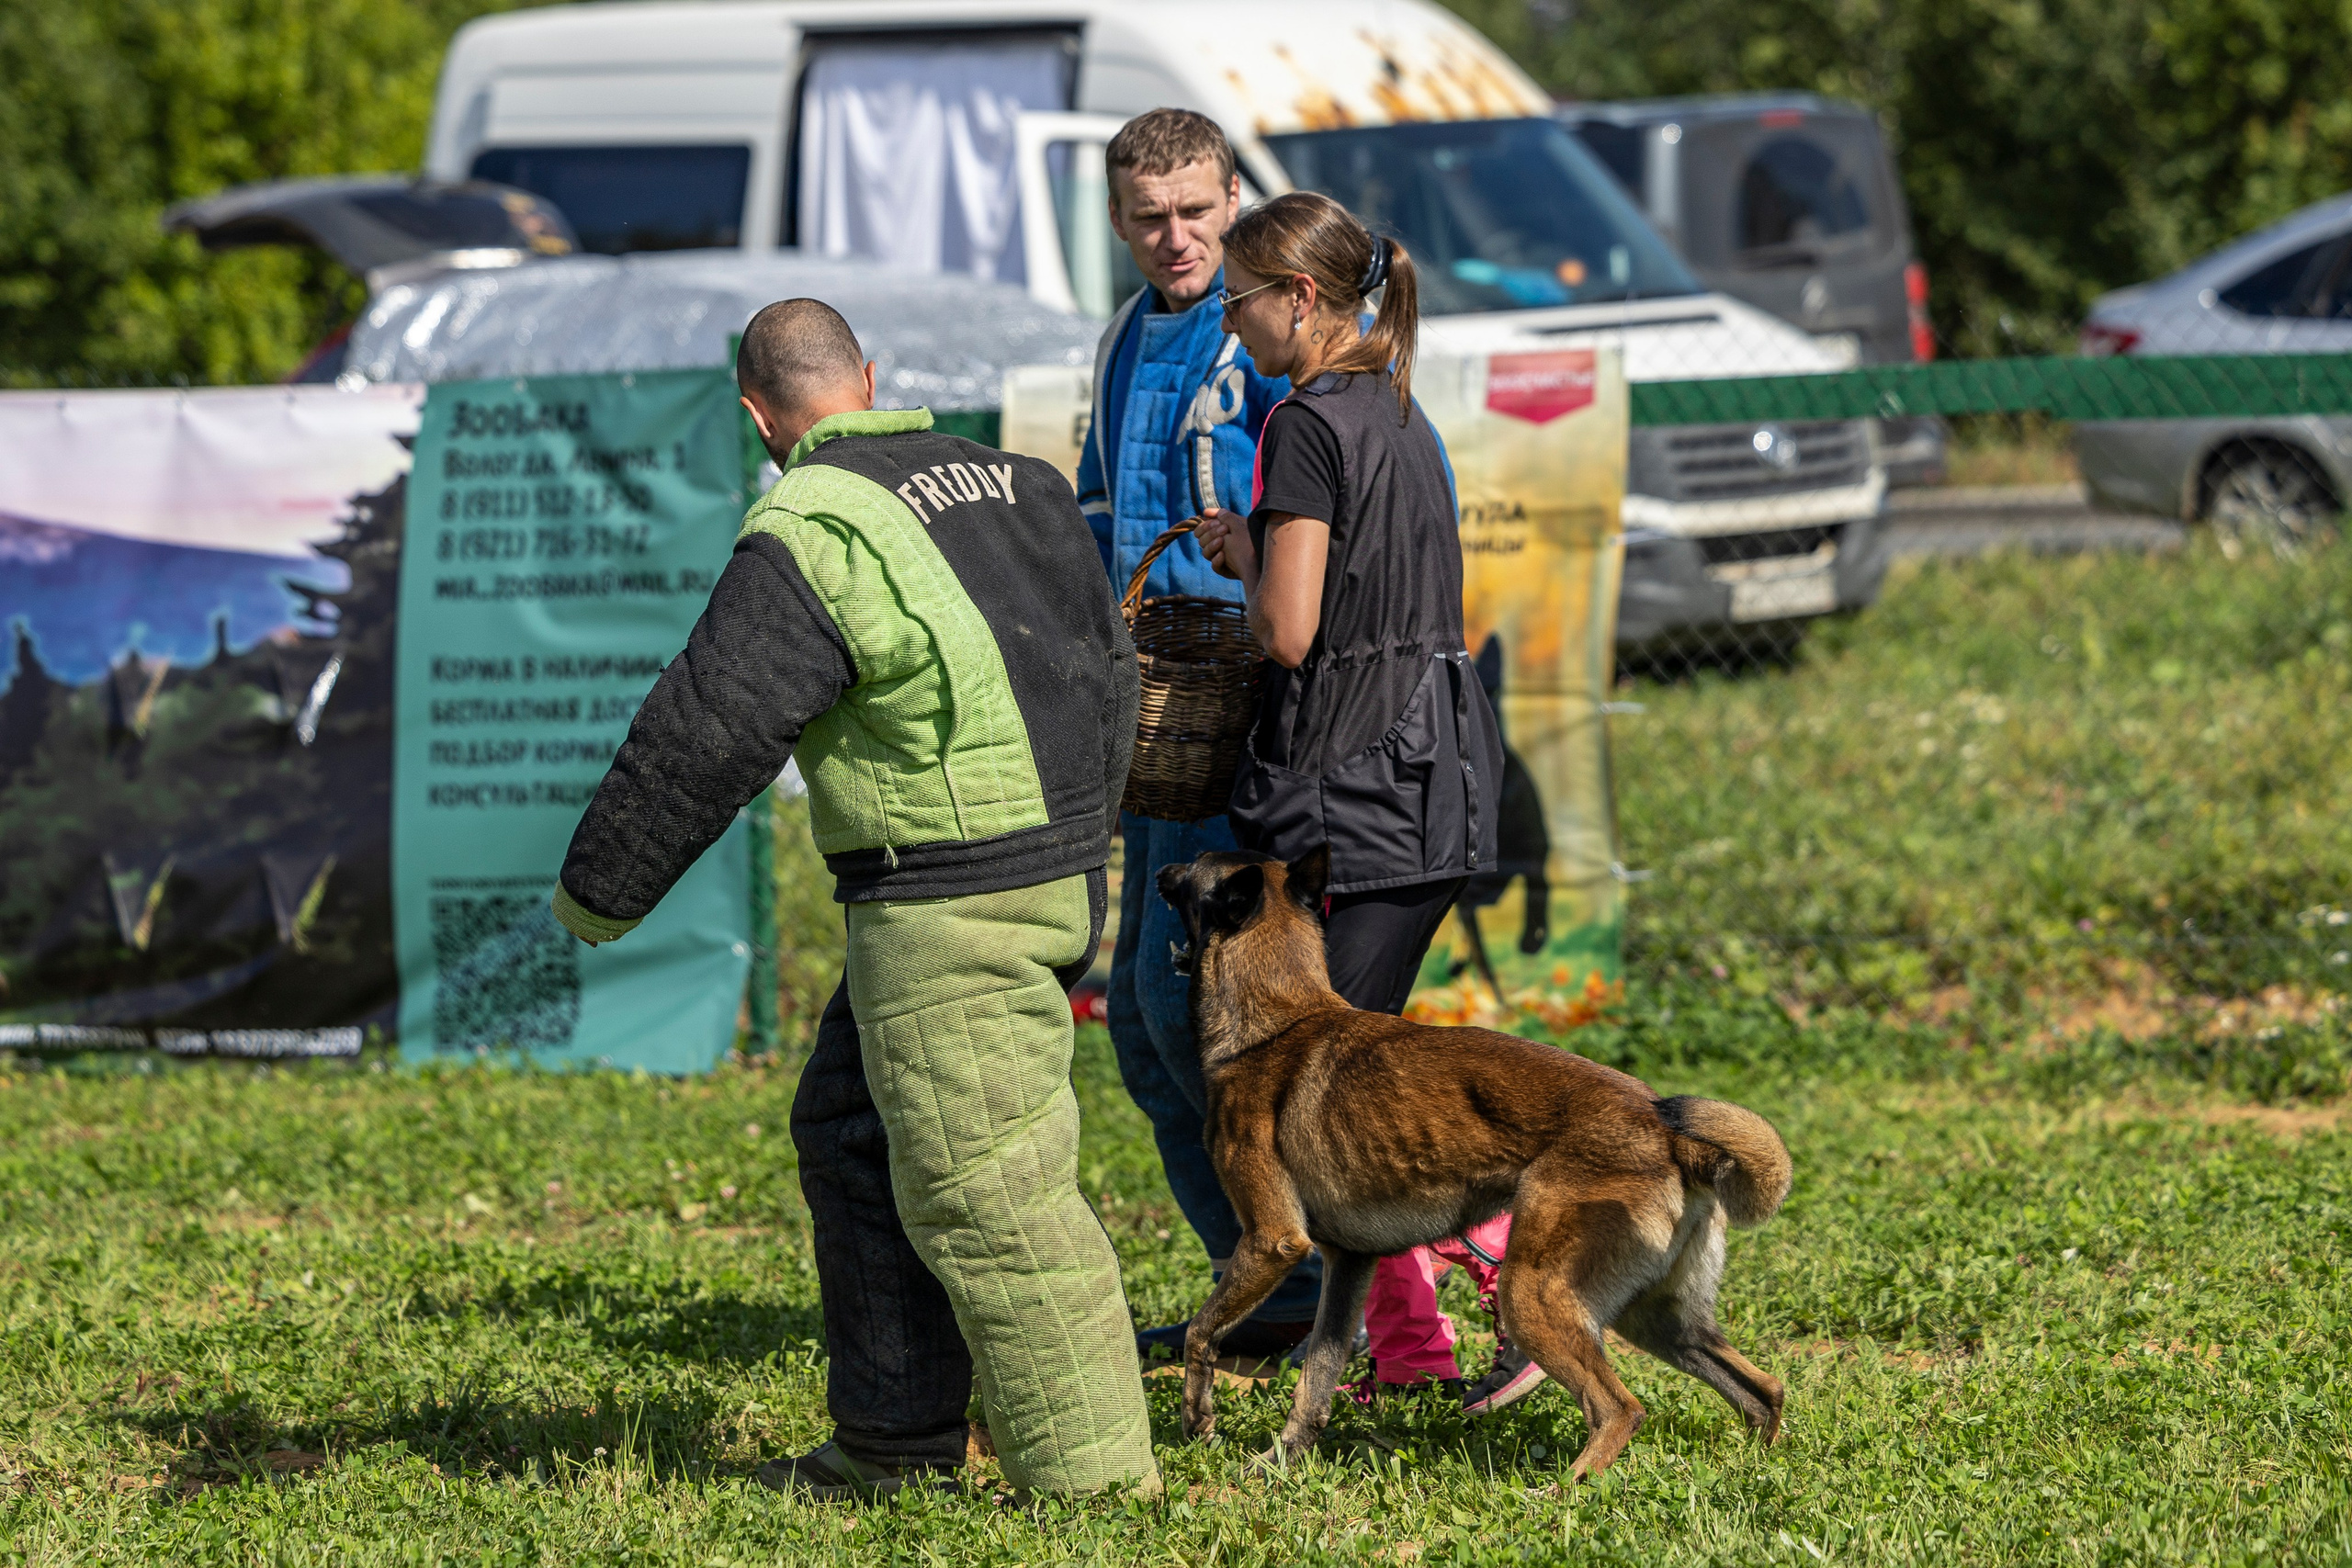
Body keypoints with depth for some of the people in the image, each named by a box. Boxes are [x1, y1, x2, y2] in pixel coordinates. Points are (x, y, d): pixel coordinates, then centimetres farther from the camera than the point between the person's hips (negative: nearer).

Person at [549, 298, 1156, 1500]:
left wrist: (599, 890, -1)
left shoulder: (812, 537, -14)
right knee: (854, 1132, 19)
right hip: (1058, 873, 9)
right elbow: (1104, 667, 24)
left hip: (947, 907, -9)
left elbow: (705, 735, -13)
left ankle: (1094, 1471, -3)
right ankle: (896, 1441, 22)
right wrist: (1080, 840, 39)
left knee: (983, 1194, -5)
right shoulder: (1009, 484, 12)